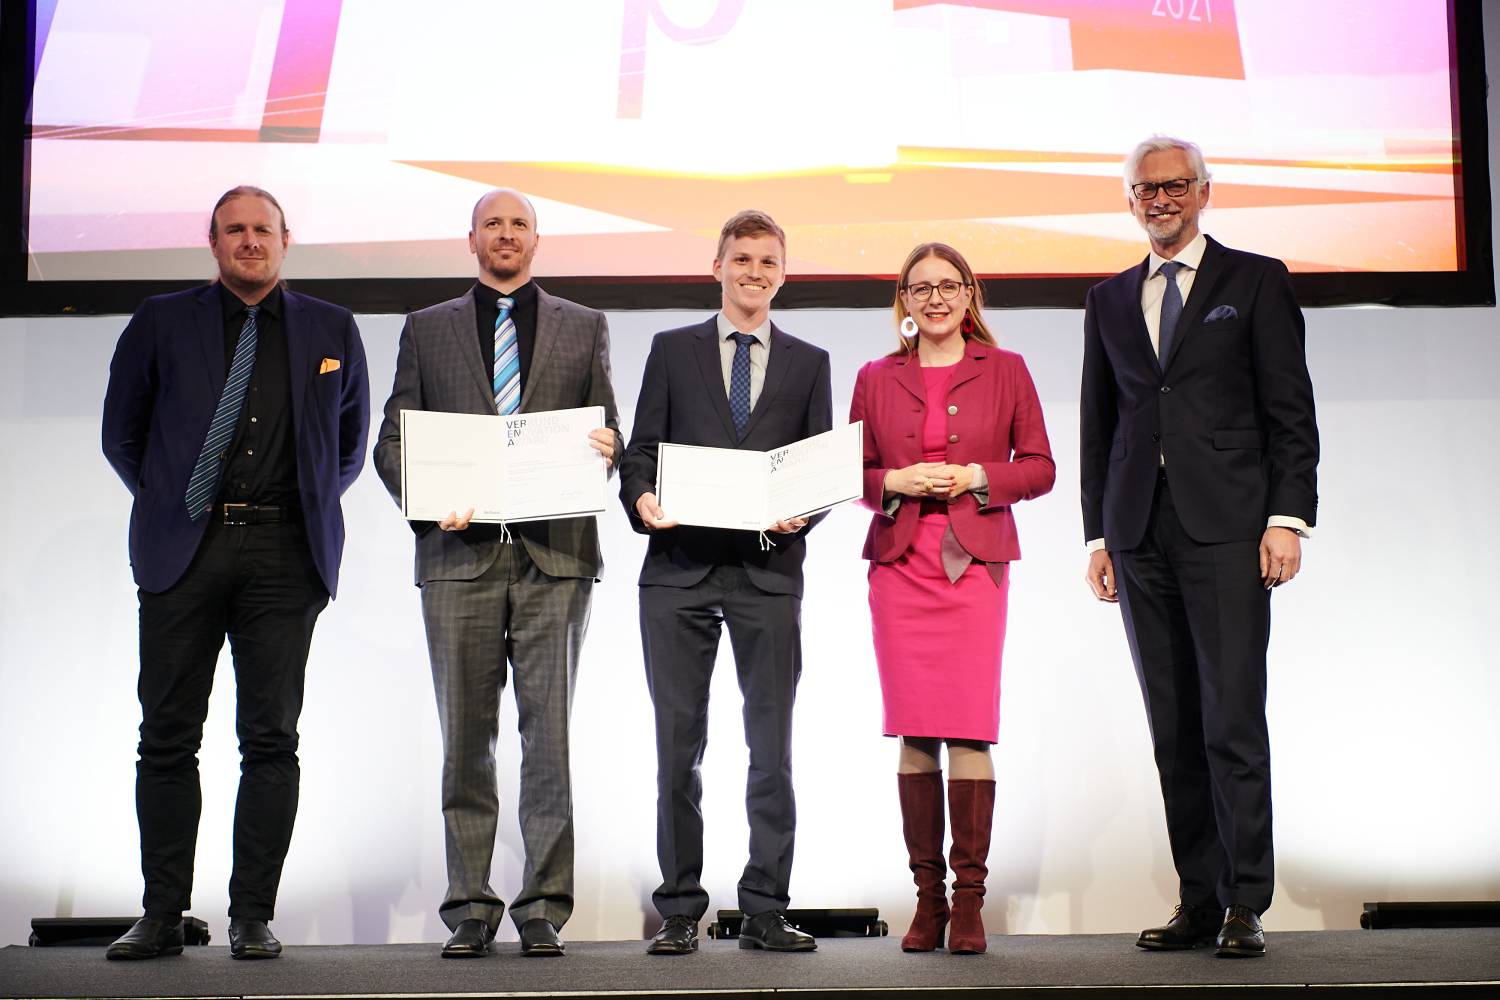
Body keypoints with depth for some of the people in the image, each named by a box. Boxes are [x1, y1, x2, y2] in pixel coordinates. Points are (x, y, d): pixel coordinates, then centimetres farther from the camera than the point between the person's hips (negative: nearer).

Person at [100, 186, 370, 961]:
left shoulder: (332, 331, 12)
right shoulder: (161, 323, 10)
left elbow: (350, 442, 21)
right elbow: (121, 433, 17)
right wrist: (169, 503, 11)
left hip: (284, 554, 0)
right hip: (183, 549, 0)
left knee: (271, 737, -2)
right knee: (168, 737, 0)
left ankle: (253, 916, 4)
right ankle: (162, 916, 8)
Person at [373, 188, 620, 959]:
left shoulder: (583, 328, 15)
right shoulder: (427, 329, 15)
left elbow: (607, 432, 14)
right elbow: (392, 438, 12)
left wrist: (604, 453, -10)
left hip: (554, 553, 0)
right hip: (460, 552, 1)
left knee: (549, 731, -3)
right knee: (466, 737, 2)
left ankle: (543, 909, 2)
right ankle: (469, 910, 9)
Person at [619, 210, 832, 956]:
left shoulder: (808, 363, 14)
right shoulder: (672, 351, 13)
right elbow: (641, 451, 7)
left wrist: (802, 512, -12)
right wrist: (642, 499, -14)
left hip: (769, 568, 1)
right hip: (680, 568, 0)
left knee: (772, 747, 2)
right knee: (678, 747, 2)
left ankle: (765, 911, 8)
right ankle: (679, 910, 9)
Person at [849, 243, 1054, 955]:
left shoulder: (1005, 371, 8)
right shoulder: (876, 378, 12)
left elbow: (1040, 467, 7)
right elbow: (853, 473, 14)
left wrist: (975, 477, -9)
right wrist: (896, 482, -6)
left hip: (975, 562, -2)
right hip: (899, 563, 2)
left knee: (970, 729, -8)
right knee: (915, 733, 0)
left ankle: (969, 897, -1)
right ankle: (927, 896, 8)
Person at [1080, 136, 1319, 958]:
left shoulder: (1255, 282, 7)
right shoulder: (1109, 299, 18)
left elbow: (1291, 411, 2)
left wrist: (1287, 518, -8)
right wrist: (1098, 535, 12)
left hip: (1226, 525, -4)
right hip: (1140, 535, 4)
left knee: (1233, 717, -10)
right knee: (1173, 729, 4)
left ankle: (1245, 904, -4)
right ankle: (1198, 902, 9)